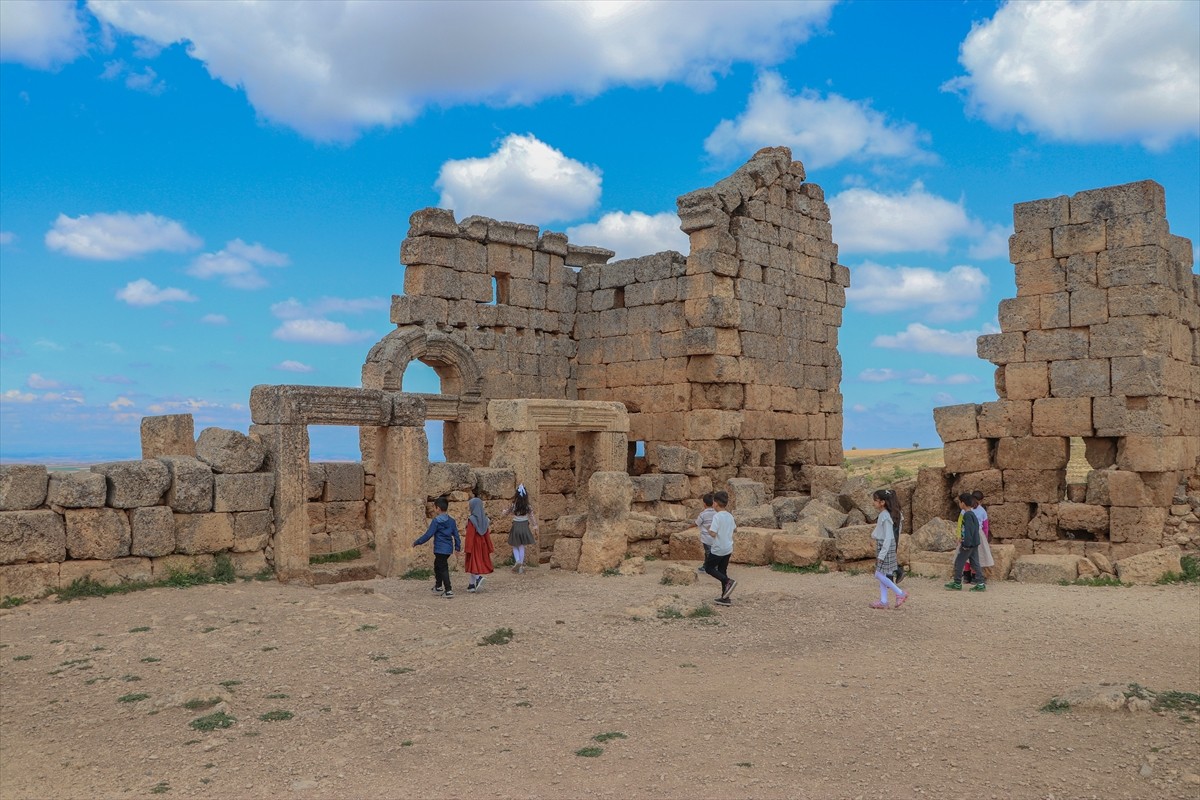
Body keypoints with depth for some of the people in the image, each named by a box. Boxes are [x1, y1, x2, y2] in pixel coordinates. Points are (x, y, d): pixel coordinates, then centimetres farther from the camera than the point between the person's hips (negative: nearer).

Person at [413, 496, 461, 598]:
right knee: (437, 566, 23)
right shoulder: (451, 521, 6)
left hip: (440, 549, -7)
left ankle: (448, 591, -6)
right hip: (448, 549, 7)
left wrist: (417, 542, -6)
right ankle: (438, 587, 32)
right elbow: (456, 534, 10)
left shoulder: (436, 520, -13)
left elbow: (428, 534, -15)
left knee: (443, 569, -3)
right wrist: (457, 547, 21)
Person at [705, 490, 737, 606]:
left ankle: (728, 581, -10)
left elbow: (713, 533, -23)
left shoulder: (717, 516, -18)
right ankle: (725, 598, 14)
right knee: (722, 571, 14)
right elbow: (735, 529, 19)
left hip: (718, 549, -7)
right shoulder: (730, 516, 5)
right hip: (728, 549, 7)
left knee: (708, 568, 9)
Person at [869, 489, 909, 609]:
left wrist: (881, 554, -22)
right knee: (882, 575, 11)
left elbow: (888, 537, -22)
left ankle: (901, 594, 0)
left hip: (885, 547, -10)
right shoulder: (884, 514, 7)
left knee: (879, 575, -7)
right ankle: (883, 601, 16)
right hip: (882, 546, 10)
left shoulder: (885, 516, -20)